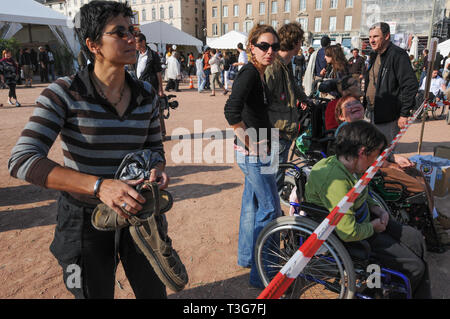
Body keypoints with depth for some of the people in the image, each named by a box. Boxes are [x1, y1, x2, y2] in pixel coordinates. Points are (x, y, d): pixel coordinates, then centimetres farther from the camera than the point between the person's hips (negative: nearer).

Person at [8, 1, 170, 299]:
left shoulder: (146, 97, -2)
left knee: (154, 291, 18)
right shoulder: (65, 93, -15)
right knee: (95, 293, 17)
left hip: (137, 210, 4)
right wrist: (99, 185, -36)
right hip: (85, 218, -3)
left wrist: (157, 170, -16)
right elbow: (22, 160, -24)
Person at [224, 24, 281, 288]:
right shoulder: (249, 73, -18)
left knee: (252, 203, 19)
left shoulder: (259, 74, 12)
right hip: (253, 152, -10)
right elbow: (231, 110, -31)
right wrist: (251, 143, -23)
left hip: (256, 150, 10)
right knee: (271, 208, -1)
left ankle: (247, 256, 36)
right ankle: (262, 273, 13)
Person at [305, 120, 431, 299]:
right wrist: (374, 227, -14)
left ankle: (422, 295, 29)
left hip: (365, 220, 10)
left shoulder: (350, 166, -5)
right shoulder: (335, 179, -35)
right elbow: (349, 233, -33)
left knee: (415, 238, 14)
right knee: (414, 267, -5)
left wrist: (377, 209, 2)